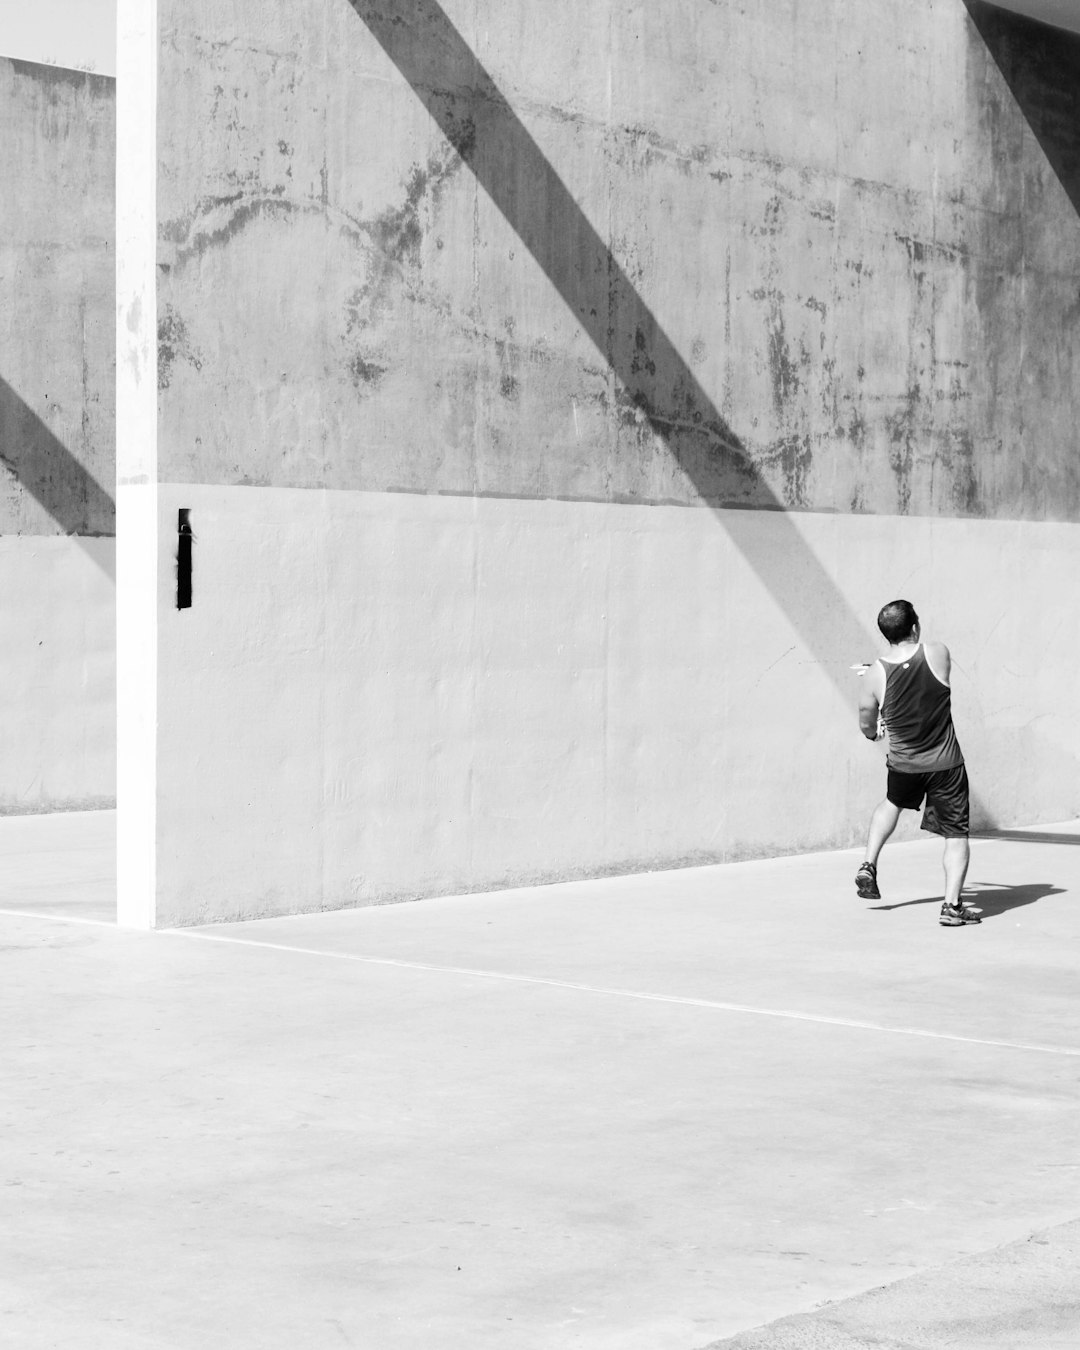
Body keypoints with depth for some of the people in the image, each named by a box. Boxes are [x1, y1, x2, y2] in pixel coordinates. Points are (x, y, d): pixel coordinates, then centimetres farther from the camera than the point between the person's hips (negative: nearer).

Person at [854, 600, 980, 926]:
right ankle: (952, 906, 2)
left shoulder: (875, 675, -14)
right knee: (956, 835, 8)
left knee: (891, 803, 34)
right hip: (946, 764, -2)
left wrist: (875, 733, 25)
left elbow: (866, 726, 1)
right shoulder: (938, 653, -16)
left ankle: (869, 866, 27)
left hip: (903, 764, 2)